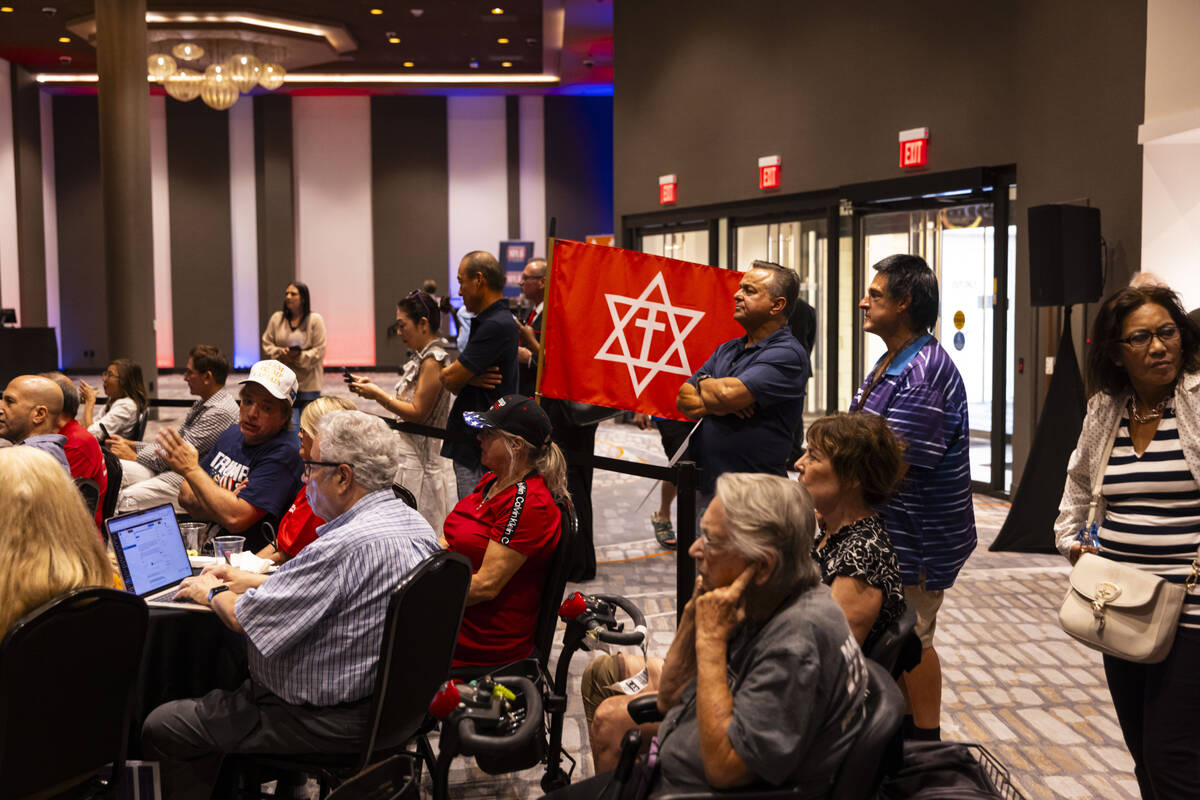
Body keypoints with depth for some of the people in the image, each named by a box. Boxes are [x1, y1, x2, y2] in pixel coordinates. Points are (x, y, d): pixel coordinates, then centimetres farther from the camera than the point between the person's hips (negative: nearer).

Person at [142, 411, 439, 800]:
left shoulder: (348, 545, -29)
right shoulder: (415, 524, 1)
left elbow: (247, 619, -21)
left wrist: (214, 593, 0)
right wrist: (249, 579, 15)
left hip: (329, 722, -10)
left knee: (162, 727, 0)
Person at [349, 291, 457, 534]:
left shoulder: (433, 361, -16)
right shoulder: (422, 358, 14)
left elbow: (417, 413, -18)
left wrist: (377, 395, -14)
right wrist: (373, 388, 8)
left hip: (419, 459, -9)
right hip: (407, 453, 9)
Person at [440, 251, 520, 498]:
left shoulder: (497, 325, -17)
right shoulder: (484, 322, 17)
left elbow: (451, 379, -17)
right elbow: (454, 384, 14)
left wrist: (445, 372, 6)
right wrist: (469, 378, -9)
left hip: (480, 450, -10)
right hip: (468, 443, 10)